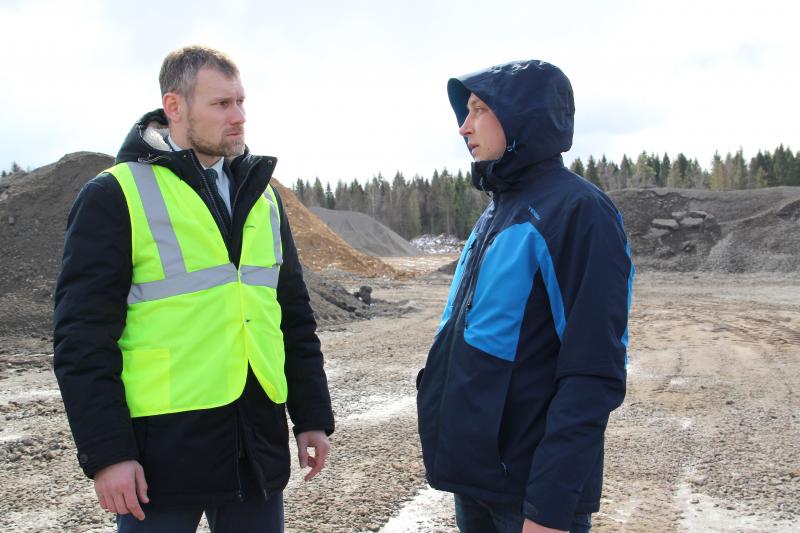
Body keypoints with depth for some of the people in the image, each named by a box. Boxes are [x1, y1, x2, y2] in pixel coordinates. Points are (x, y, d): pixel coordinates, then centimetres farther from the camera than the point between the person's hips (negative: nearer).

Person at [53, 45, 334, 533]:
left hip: (260, 444, 5)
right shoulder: (115, 196, -5)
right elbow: (83, 337, -8)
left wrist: (313, 416, 11)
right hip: (163, 447, -5)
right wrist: (105, 452, -13)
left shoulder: (263, 195, 12)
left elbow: (295, 317, 15)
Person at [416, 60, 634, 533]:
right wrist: (462, 454, 17)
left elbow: (594, 376, -21)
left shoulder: (578, 212, -16)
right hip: (475, 471, 8)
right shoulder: (499, 211, 10)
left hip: (531, 483, -8)